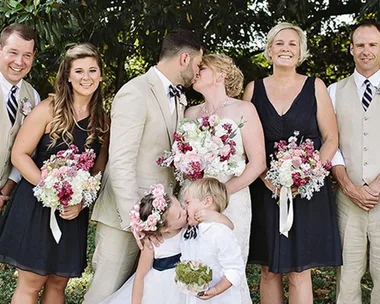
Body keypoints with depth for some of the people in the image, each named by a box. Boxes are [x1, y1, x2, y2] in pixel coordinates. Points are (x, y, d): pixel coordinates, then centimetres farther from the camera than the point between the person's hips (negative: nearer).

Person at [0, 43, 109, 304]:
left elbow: (99, 171, 7)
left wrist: (82, 202, -11)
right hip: (38, 206, -4)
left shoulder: (103, 121, 4)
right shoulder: (48, 110, -9)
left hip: (75, 213, 4)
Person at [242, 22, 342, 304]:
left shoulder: (315, 87, 3)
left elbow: (331, 139, 2)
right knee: (269, 270, 5)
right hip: (265, 190, 1)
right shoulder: (254, 89, 6)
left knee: (300, 271, -1)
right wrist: (266, 177, -11)